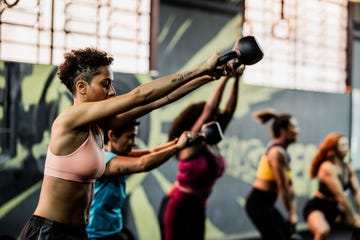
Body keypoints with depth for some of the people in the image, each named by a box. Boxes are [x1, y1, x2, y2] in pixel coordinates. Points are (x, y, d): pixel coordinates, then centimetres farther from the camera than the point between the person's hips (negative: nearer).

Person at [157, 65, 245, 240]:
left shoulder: (213, 144, 1)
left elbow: (229, 110, -2)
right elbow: (209, 108, -27)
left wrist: (236, 81, -8)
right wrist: (225, 78, -27)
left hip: (197, 208, 8)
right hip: (176, 208, -8)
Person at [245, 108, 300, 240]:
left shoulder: (283, 152, 11)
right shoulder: (277, 153, -20)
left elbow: (289, 186, 12)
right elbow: (283, 189, -18)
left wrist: (293, 213, 9)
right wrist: (291, 215, -9)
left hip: (266, 203, 10)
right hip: (258, 204, -10)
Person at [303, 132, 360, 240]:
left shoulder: (348, 168, 3)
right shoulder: (328, 168, -21)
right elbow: (340, 196, -22)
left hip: (335, 208, 9)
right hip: (316, 207, -9)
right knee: (323, 231, -37)